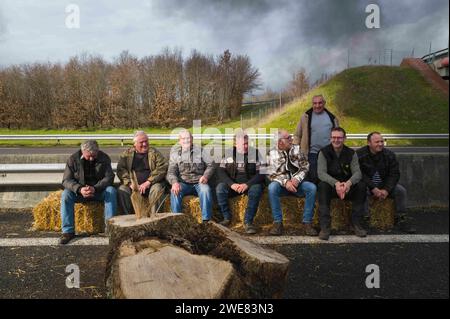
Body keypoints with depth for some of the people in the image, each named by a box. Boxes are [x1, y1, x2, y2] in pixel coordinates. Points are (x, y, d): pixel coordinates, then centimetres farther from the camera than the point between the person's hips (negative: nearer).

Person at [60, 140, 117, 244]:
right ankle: (68, 231, -23)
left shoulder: (104, 158, -8)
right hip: (79, 191, 1)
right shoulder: (73, 159, -8)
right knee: (66, 194, -28)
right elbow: (66, 180, -11)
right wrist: (79, 189, -32)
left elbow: (109, 177, -14)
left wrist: (95, 188, -32)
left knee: (111, 191, -30)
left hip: (99, 190, 0)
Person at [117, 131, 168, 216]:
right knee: (122, 190, -25)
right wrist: (130, 183, -15)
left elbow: (162, 168, -5)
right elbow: (121, 170, 1)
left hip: (151, 184, -1)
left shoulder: (154, 153, 8)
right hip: (133, 185, 2)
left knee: (157, 189, -31)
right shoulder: (127, 154, 12)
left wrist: (148, 182, -16)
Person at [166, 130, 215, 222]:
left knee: (206, 189, -32)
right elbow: (171, 171, 1)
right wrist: (174, 182, -22)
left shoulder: (200, 150, 9)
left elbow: (210, 165, 8)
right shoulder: (175, 153, 9)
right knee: (175, 191, -31)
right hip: (183, 183, 1)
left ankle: (206, 220, -27)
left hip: (199, 182, 0)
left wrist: (206, 176, -14)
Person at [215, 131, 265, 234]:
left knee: (256, 189, -33)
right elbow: (220, 171, -3)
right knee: (220, 187, -26)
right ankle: (226, 218, -11)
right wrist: (231, 184, -20)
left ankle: (248, 221, -24)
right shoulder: (228, 153, 3)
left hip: (250, 184, -1)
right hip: (232, 184, 1)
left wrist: (247, 184, -23)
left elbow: (261, 173, -9)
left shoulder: (255, 153, -1)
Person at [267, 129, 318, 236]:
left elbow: (305, 167, 2)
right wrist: (285, 182, -24)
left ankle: (307, 222, -20)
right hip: (282, 184, -1)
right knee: (272, 187, -33)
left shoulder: (297, 149, 6)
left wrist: (297, 179, -17)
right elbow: (272, 174, -7)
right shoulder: (272, 154, 0)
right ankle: (278, 222, -25)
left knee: (312, 187, -27)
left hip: (298, 183, 2)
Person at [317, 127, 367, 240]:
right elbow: (321, 173, -17)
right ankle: (325, 226, -33)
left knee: (361, 185, -26)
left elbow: (357, 172, -10)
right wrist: (336, 183, -35)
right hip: (330, 185, -2)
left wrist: (349, 182, -34)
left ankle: (356, 223, -17)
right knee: (322, 185, -34)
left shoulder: (351, 153, 2)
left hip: (347, 186, 2)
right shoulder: (324, 152, -5)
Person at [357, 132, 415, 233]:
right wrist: (373, 189, -24)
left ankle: (402, 221, -7)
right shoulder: (359, 154, -12)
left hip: (384, 185, 4)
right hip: (367, 185, -4)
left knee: (401, 190, -17)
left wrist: (386, 190, -17)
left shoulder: (389, 155, 0)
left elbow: (394, 174, -2)